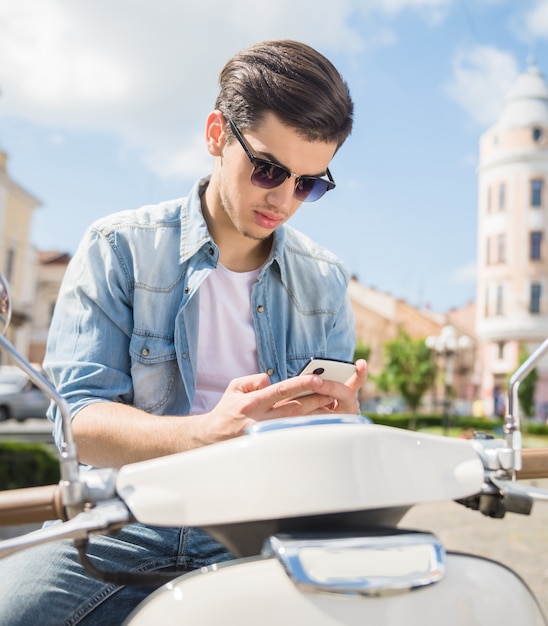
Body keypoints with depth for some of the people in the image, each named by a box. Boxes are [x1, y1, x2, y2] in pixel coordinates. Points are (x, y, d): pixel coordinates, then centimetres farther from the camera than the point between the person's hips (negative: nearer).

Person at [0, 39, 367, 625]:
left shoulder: (325, 280, 9)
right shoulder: (118, 247, -1)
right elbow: (77, 421, -10)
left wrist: (338, 419, -14)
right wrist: (209, 431, -29)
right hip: (125, 531, -2)